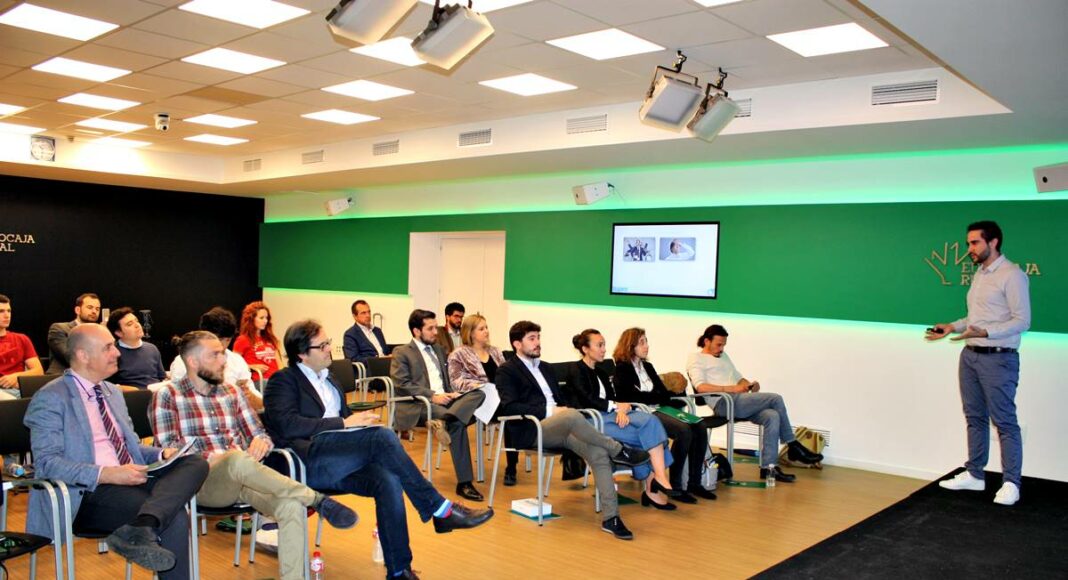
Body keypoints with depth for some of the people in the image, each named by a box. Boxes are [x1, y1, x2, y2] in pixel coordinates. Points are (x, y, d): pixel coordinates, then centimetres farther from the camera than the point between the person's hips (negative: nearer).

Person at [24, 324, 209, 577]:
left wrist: (161, 454, 3)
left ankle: (140, 528, -39)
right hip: (89, 493, -8)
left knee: (196, 463, -25)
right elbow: (47, 462, -14)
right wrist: (106, 474, -25)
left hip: (131, 480, 8)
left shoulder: (113, 393, 22)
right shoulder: (50, 399, -4)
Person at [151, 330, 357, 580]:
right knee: (238, 461, -39)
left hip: (241, 475, 4)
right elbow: (168, 450, -3)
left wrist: (261, 442, -6)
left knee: (291, 507, -29)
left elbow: (260, 435, 18)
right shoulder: (167, 396, 6)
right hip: (202, 479, -4)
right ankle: (318, 500, -29)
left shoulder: (232, 392, 20)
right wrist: (211, 458, -17)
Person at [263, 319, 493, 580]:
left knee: (388, 480, -27)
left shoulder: (327, 379, 26)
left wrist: (358, 420, 3)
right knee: (383, 437, -29)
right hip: (307, 461, -7)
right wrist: (343, 423, -15)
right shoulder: (283, 380, 3)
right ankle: (439, 509, -22)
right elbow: (287, 424, -14)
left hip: (339, 461, 7)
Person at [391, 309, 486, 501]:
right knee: (457, 423, -36)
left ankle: (442, 422, -49)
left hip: (445, 399, 7)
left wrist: (453, 392, 1)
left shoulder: (439, 349, 27)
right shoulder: (402, 352, 4)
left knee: (478, 394, -26)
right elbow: (402, 384, -11)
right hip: (419, 405, -6)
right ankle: (464, 483, -34)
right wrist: (432, 396, -20)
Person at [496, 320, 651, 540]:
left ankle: (611, 517, -20)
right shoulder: (507, 371, 5)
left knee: (599, 454, -21)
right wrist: (549, 411, -17)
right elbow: (508, 406, -11)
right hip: (531, 431, -6)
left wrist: (562, 409, 0)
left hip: (560, 428, 7)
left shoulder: (546, 368, 27)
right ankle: (618, 450, -18)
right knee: (572, 416, -37)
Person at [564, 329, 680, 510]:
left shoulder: (601, 373, 26)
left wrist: (622, 408, -11)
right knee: (648, 434, -25)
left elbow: (612, 399, 13)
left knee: (649, 421, -22)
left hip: (610, 415, 7)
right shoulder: (575, 369, 3)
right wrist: (617, 406, -10)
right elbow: (587, 400, -11)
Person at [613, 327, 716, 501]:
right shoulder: (622, 369, 1)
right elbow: (632, 397, -13)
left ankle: (694, 483, -10)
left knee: (699, 428, -15)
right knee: (684, 431, -30)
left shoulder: (647, 366, 24)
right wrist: (660, 397, -8)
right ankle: (675, 485, -21)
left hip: (660, 408, 8)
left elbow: (663, 392, 17)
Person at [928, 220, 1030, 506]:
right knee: (975, 418, 13)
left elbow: (1022, 320, -16)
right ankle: (974, 475, 22)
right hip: (970, 355, 9)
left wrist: (984, 332, -26)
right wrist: (952, 327, 11)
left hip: (998, 358, -8)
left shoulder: (1012, 275, -11)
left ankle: (1011, 483, 4)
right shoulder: (979, 274, 15)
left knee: (1004, 421, -3)